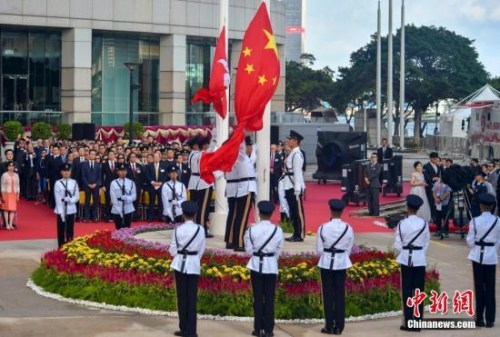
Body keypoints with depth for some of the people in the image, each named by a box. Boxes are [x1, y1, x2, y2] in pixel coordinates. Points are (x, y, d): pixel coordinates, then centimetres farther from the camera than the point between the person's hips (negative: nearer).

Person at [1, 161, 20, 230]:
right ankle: (7, 225, 0)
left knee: (13, 209, -1)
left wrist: (18, 195, 5)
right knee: (6, 209, -4)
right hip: (6, 194, -3)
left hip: (14, 194, 3)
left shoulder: (16, 175, 8)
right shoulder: (4, 175, -3)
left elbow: (17, 186, 11)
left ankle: (11, 224, 2)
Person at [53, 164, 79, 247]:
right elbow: (57, 199, -7)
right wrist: (61, 213, -13)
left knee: (70, 230, 6)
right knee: (61, 231, 2)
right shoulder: (58, 183, -3)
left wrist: (68, 199, -17)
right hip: (61, 210, -2)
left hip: (71, 210, 2)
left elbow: (77, 197, 1)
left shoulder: (74, 182, 3)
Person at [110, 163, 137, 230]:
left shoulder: (131, 183, 3)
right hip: (117, 210, -1)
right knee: (119, 229, 3)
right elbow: (113, 198, -5)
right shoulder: (113, 183, -2)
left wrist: (126, 198, -19)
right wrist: (119, 210, -12)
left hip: (128, 210, 1)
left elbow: (134, 196, 1)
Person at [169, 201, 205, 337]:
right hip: (194, 264, 0)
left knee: (182, 297, 8)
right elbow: (201, 249, 1)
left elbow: (173, 250, 1)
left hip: (180, 264, 0)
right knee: (192, 298, 3)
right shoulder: (200, 229, -7)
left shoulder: (178, 229, -6)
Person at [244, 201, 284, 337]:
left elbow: (249, 249, -2)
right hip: (271, 266, 0)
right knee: (269, 298, 5)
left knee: (258, 298, 6)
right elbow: (279, 250, 1)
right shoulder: (277, 230, -8)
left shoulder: (252, 229, -9)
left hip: (256, 265, 0)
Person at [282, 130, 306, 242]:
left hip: (295, 187, -10)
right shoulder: (292, 153, 16)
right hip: (289, 187, 10)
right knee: (293, 211, 13)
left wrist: (297, 190, -20)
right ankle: (296, 234, 20)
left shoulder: (297, 154, -13)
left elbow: (297, 172, -17)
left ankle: (300, 235, 0)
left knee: (298, 211, -4)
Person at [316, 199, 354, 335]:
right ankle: (339, 326, 10)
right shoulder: (348, 228, -7)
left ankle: (329, 326, 8)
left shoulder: (323, 228, -11)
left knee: (328, 294, 6)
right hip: (342, 263, 1)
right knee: (340, 294, 8)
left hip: (326, 262, -1)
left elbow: (319, 249, -4)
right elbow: (349, 248, 2)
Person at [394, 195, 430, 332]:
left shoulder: (402, 223, -8)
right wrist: (419, 253, 12)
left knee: (407, 291, 4)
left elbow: (397, 243, -4)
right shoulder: (424, 223, -3)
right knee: (419, 291, 6)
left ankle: (408, 323, 4)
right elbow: (426, 242, 3)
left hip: (406, 259, -1)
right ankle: (417, 323, 7)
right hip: (420, 259, 2)